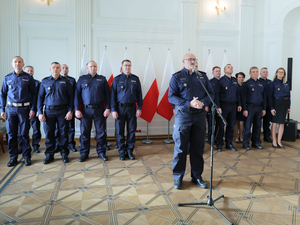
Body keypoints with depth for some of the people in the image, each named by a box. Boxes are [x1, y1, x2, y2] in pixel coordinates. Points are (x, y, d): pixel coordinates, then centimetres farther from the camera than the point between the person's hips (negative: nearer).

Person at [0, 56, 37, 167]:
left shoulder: (28, 78, 2)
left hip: (24, 108, -2)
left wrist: (33, 109, -5)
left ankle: (27, 157, 13)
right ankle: (13, 157, 16)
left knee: (24, 134, 2)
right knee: (11, 134, 5)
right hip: (11, 108, 2)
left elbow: (33, 94, 2)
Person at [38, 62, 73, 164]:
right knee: (49, 134, 5)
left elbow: (70, 97, 4)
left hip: (62, 111, -1)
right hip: (49, 111, 1)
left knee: (64, 133, 4)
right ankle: (49, 155, 17)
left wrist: (70, 111, -5)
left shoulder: (65, 81, 5)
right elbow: (40, 97, 8)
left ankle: (64, 154, 16)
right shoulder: (44, 82, 8)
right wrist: (40, 112, -1)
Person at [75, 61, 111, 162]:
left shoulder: (102, 79, 7)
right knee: (84, 132, 5)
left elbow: (107, 95, 5)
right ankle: (84, 153, 18)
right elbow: (77, 95, 4)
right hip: (86, 109, 0)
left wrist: (108, 108, -3)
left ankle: (101, 152, 18)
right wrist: (77, 109, -5)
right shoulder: (82, 79, 7)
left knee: (101, 132, 4)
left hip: (99, 109, 0)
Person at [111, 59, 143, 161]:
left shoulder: (135, 79, 6)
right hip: (120, 108, -1)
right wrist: (113, 110, -7)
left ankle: (130, 150, 19)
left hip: (132, 108, 1)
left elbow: (139, 94, 7)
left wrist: (139, 108, 0)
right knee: (120, 131, 4)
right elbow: (113, 95, 0)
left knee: (132, 130, 5)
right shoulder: (117, 79, 2)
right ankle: (122, 151, 17)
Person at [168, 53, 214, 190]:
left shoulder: (202, 76, 12)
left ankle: (197, 176, 24)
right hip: (183, 115, -3)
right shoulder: (177, 77, 1)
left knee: (198, 147, 9)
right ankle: (178, 177, 16)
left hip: (199, 115, 4)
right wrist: (189, 104, -19)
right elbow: (171, 97, -8)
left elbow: (211, 93, 7)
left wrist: (203, 103, -14)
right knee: (180, 147, 2)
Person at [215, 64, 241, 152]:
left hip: (233, 106, 5)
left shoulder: (235, 80, 13)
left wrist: (239, 104, 13)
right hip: (224, 105, -5)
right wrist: (218, 107, -14)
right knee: (221, 126, -1)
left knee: (231, 126, 10)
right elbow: (217, 94, -7)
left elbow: (237, 93, 19)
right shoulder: (221, 80, -4)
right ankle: (219, 144, 10)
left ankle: (229, 143, 20)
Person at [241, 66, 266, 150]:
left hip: (259, 107, 5)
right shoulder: (246, 84, -2)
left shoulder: (261, 84, 13)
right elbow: (243, 97, -7)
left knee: (258, 126, 9)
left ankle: (256, 142, 20)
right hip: (250, 107, -5)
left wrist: (264, 108, 10)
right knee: (248, 126, -4)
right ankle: (246, 143, 4)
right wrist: (244, 109, -13)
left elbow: (264, 97, 16)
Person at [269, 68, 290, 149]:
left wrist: (289, 107, 7)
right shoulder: (273, 83, -2)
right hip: (276, 103, -4)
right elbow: (270, 96, -6)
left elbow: (289, 95, 12)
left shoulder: (287, 84, 10)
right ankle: (274, 142, 8)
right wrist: (271, 108, -13)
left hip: (285, 103, 4)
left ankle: (279, 142, 13)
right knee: (275, 123, -1)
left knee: (282, 123, 5)